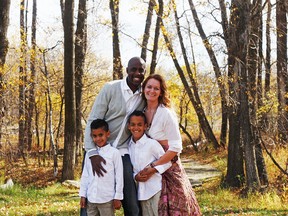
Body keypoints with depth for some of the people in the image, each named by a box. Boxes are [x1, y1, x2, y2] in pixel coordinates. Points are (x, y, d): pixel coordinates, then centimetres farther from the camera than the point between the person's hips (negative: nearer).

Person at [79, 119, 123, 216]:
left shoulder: (114, 153, -6)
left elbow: (119, 177, -5)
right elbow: (85, 175, 11)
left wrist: (118, 197, -5)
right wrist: (83, 195, 9)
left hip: (107, 199, -4)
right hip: (91, 199, 4)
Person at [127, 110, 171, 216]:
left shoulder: (152, 143, -11)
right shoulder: (129, 146, 6)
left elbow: (167, 162, -6)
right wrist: (135, 176, -6)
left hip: (154, 190, -5)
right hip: (141, 190, 5)